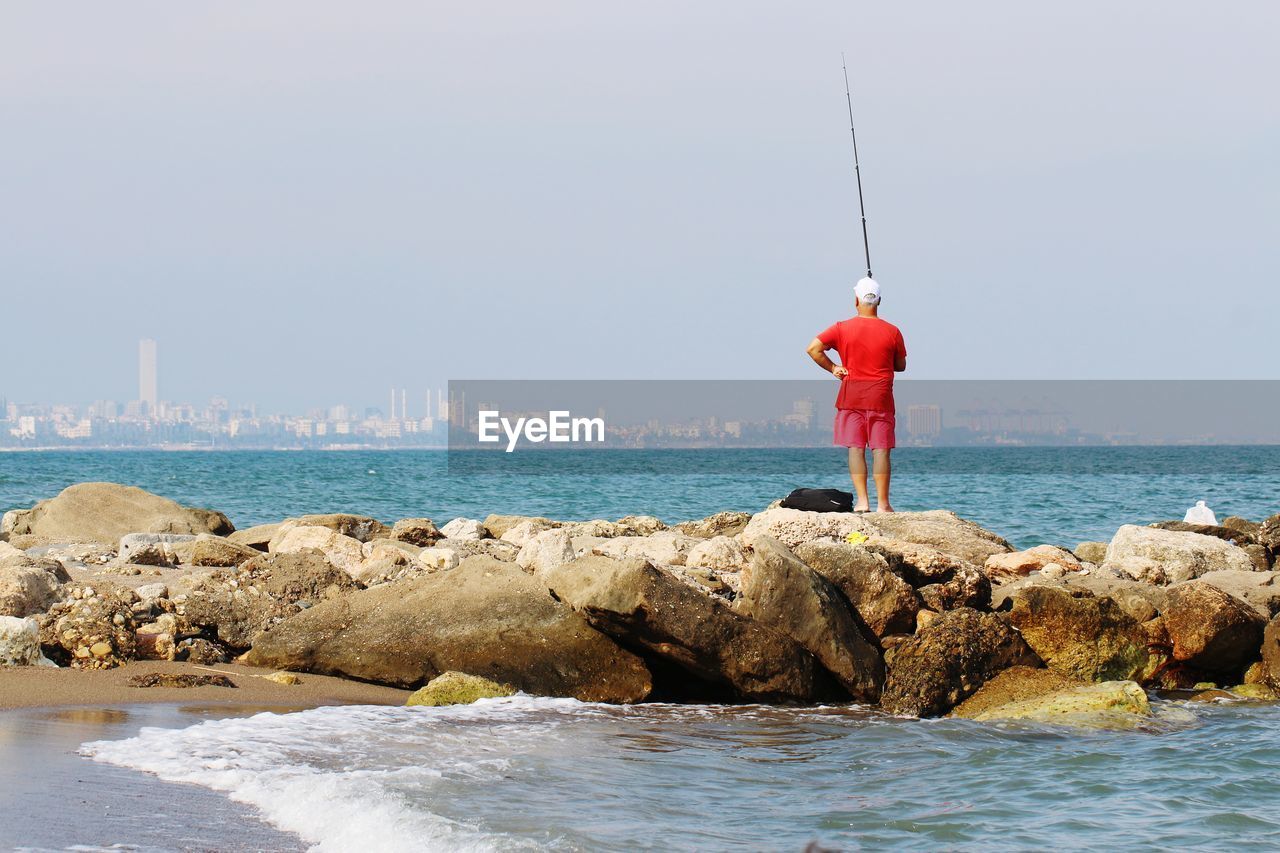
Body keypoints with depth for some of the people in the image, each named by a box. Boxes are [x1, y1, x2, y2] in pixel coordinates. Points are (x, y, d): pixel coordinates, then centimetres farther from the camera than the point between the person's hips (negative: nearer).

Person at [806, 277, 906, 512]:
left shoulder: (842, 328, -2)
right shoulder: (892, 332, 0)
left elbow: (813, 348, -9)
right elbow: (901, 366, 10)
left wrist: (832, 368, 2)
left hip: (851, 396, 0)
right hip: (881, 396, 0)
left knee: (855, 448, 1)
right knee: (880, 449, 0)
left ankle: (862, 501, -6)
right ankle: (882, 503, -2)